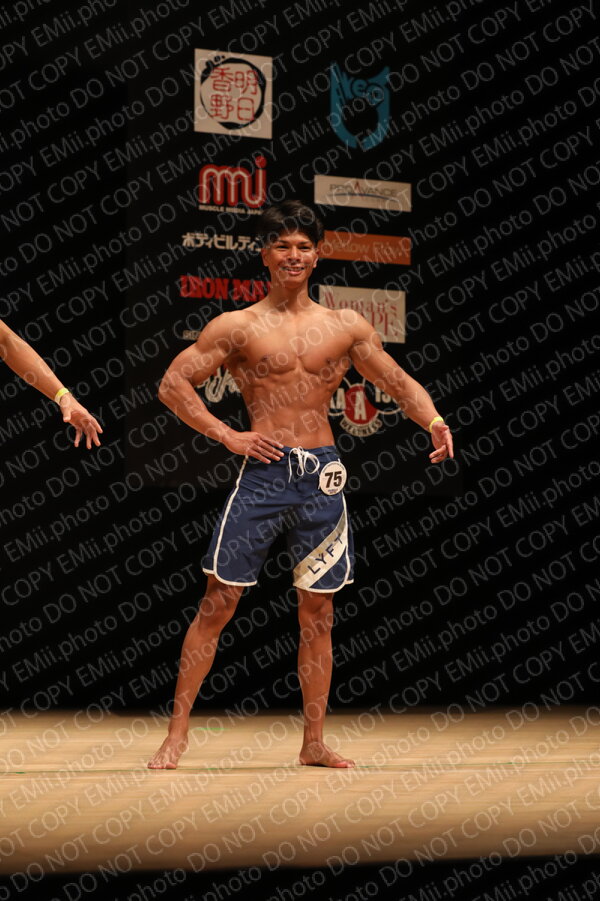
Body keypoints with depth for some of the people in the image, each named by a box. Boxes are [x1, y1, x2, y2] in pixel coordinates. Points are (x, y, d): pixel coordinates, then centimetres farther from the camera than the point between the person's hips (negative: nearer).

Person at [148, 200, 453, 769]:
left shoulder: (346, 327, 10)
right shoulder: (237, 327, 2)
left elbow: (399, 383, 14)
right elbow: (173, 384, 1)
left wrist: (433, 421, -5)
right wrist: (226, 435, -7)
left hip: (322, 476, 3)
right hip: (262, 472, -3)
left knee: (317, 614, 7)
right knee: (218, 603, -4)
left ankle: (313, 744, 16)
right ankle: (177, 733, 2)